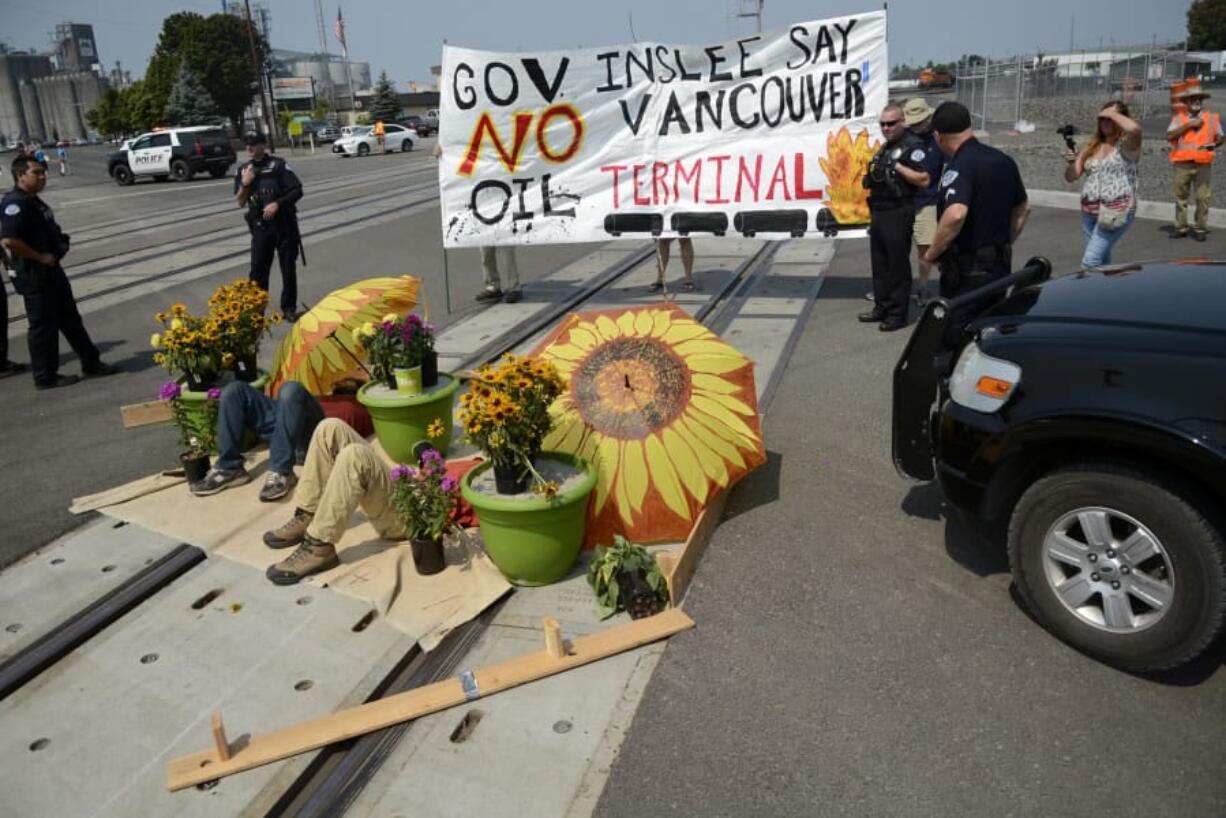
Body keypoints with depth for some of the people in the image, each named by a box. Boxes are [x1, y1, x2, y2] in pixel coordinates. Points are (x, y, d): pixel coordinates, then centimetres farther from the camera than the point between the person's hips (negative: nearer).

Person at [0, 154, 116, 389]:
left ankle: (91, 363, 25)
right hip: (34, 275, -10)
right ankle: (45, 377, 11)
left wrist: (60, 243, 10)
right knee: (43, 325, 0)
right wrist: (40, 257, -22)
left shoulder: (33, 201, 14)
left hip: (51, 270, 10)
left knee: (70, 319, 15)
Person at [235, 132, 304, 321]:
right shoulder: (244, 170, 9)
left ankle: (289, 308, 16)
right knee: (258, 269, -2)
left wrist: (277, 203, -18)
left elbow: (297, 191, -6)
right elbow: (240, 202, 8)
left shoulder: (279, 165, -1)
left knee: (288, 267, 4)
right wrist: (244, 184, -9)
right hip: (260, 226, 2)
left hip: (284, 223, -2)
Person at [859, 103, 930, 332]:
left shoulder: (912, 146, -9)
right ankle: (882, 308, 23)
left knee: (898, 266, -3)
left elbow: (923, 180, -18)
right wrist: (871, 179, 11)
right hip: (878, 212, 9)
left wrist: (897, 166, -19)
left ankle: (897, 314, 3)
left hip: (898, 215, -9)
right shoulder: (885, 147, 17)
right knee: (879, 264, 13)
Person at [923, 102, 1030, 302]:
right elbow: (1022, 210, 20)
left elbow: (955, 215, -35)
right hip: (1000, 268, 9)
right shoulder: (1004, 161, 10)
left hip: (968, 272, -8)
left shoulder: (959, 167, -18)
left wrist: (932, 253, -22)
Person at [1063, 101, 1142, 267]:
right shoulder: (1092, 147, 12)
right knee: (1101, 261, 17)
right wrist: (1070, 162, -14)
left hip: (1116, 213, -7)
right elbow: (1071, 177, 8)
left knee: (1090, 260, -17)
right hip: (1088, 213, 7)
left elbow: (1134, 128, -29)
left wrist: (1112, 113, -13)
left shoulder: (1127, 145, -5)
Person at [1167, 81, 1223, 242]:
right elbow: (1169, 136, -8)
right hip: (1182, 163, 0)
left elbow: (1220, 137, 16)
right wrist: (1189, 124, -12)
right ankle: (1181, 228, 15)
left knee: (1203, 197, -3)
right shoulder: (1178, 118, 7)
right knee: (1180, 196, 6)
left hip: (1203, 164, 0)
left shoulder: (1212, 118, 11)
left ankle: (1200, 229, 3)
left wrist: (1215, 144, -5)